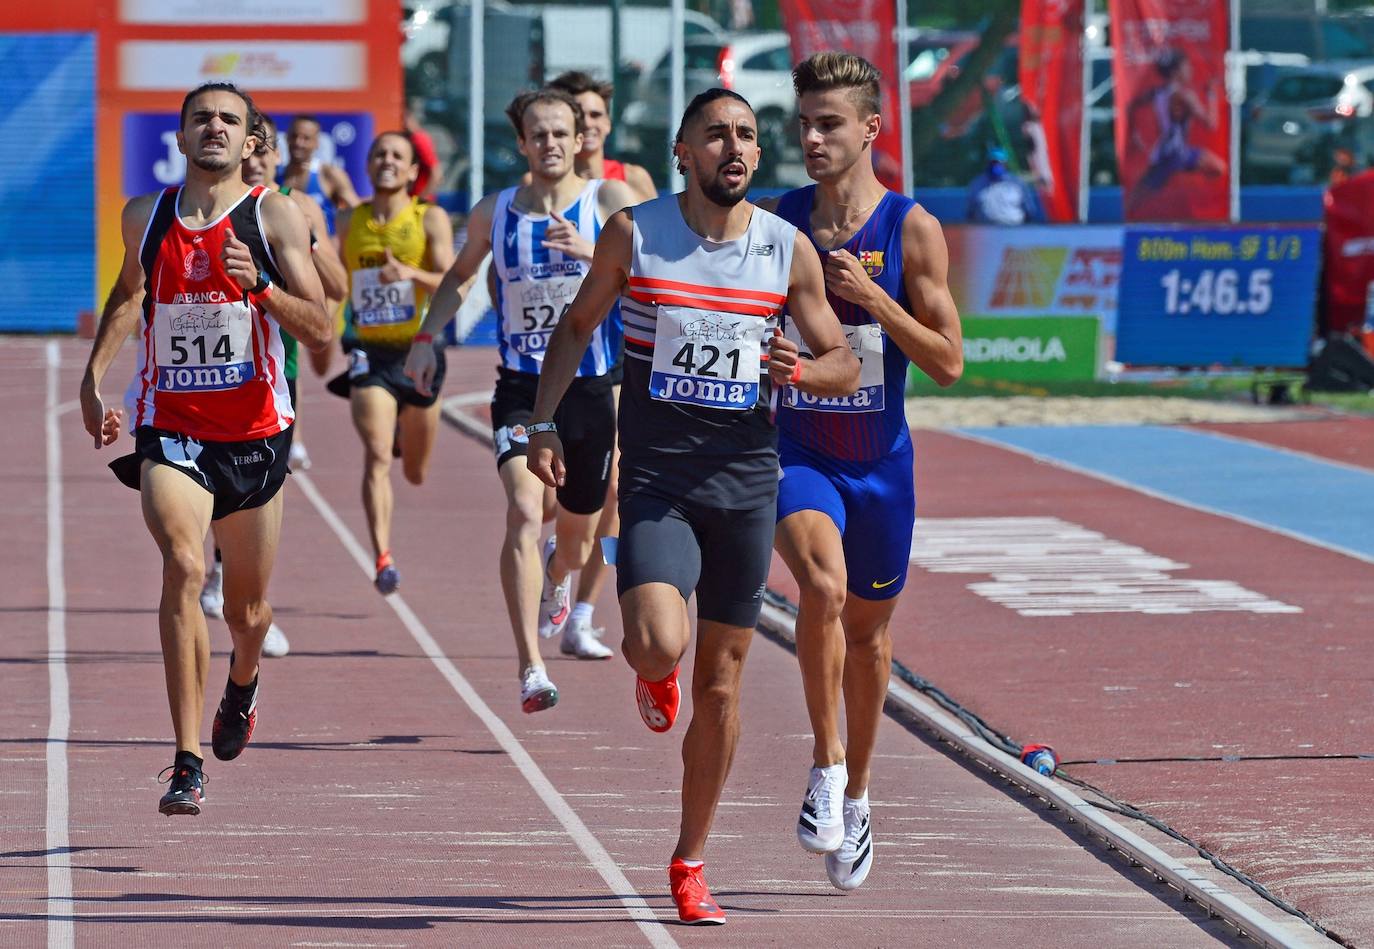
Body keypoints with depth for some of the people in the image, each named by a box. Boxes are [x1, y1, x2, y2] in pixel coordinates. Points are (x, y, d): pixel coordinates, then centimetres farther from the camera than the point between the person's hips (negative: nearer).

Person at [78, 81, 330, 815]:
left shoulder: (274, 218, -5)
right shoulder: (145, 218, 3)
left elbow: (318, 331, -11)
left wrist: (259, 287, -27)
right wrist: (95, 374, 20)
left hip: (253, 432, 0)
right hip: (169, 430, 0)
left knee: (247, 606, 13)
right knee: (183, 567, -25)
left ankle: (242, 684, 53)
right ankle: (187, 762, -27)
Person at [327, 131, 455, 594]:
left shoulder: (431, 220, -4)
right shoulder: (350, 222, 5)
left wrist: (410, 274, -33)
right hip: (371, 355, 0)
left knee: (416, 474, 16)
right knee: (377, 458, -20)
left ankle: (406, 431, 53)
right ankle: (383, 560, -26)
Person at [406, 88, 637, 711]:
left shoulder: (610, 202, -5)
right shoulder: (494, 213, 3)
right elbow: (461, 274, 22)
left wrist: (591, 252, -34)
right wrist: (425, 338, 11)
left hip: (591, 389, 0)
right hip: (520, 390, 0)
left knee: (576, 539, 17)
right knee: (524, 512, -24)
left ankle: (554, 579, 57)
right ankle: (531, 671, -28)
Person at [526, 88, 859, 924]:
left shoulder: (789, 250, 1)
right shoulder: (634, 234, -2)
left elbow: (846, 365, 7)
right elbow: (577, 326, 11)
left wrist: (798, 372, -15)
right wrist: (544, 421, 0)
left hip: (746, 482, 2)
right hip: (656, 478, -2)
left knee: (721, 678, 6)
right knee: (660, 644, -25)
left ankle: (690, 862, 20)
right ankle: (654, 675, 16)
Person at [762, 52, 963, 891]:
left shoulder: (912, 231, -7)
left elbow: (949, 361, -10)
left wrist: (870, 297, -20)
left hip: (880, 461, 0)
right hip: (796, 452, 0)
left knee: (869, 628, 14)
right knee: (823, 583, -28)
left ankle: (856, 794, 34)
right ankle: (826, 764, -16)